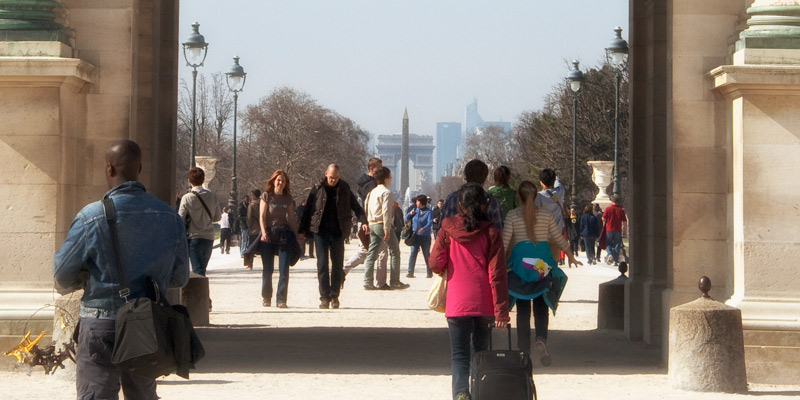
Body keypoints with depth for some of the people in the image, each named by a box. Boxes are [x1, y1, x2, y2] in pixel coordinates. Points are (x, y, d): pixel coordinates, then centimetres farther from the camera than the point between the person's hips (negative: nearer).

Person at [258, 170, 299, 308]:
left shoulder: (288, 199, 11)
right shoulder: (266, 196, 2)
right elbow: (262, 216, -3)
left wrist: (297, 234, 9)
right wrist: (263, 232, -15)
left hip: (284, 234, 2)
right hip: (269, 234, -2)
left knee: (284, 270, -7)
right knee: (267, 269, 4)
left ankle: (281, 299, -5)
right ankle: (266, 297, 18)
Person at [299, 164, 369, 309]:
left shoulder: (344, 189, 6)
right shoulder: (317, 189, 3)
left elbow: (356, 207, 7)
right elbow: (308, 210, 8)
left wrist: (363, 222, -8)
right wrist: (303, 230, 5)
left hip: (338, 232, 1)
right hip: (320, 232, -1)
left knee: (337, 265, 4)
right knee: (322, 264, -6)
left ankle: (334, 296, 15)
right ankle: (325, 297, -3)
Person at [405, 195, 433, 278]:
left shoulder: (428, 212, -4)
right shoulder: (415, 210, 10)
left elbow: (430, 223, -19)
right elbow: (407, 219, 20)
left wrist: (424, 229, -38)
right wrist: (410, 214, -2)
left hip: (425, 236, -3)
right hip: (415, 236, 3)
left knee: (426, 254, 5)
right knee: (413, 253, -8)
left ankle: (430, 273, 17)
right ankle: (410, 272, -8)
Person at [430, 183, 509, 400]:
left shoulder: (448, 230, -2)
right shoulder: (491, 232, -3)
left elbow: (435, 264, -5)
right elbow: (497, 274, -7)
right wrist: (501, 310, -6)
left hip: (457, 303, -1)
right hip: (484, 303, 1)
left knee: (459, 354, 1)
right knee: (480, 351, 17)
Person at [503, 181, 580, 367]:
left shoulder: (512, 215, 0)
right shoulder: (545, 214, 6)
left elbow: (505, 242, -5)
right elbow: (558, 238, 12)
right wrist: (571, 256, 26)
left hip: (520, 260, -1)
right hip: (543, 262, 1)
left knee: (523, 308, 7)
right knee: (541, 306, 5)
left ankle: (524, 350, 6)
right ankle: (541, 339, -22)